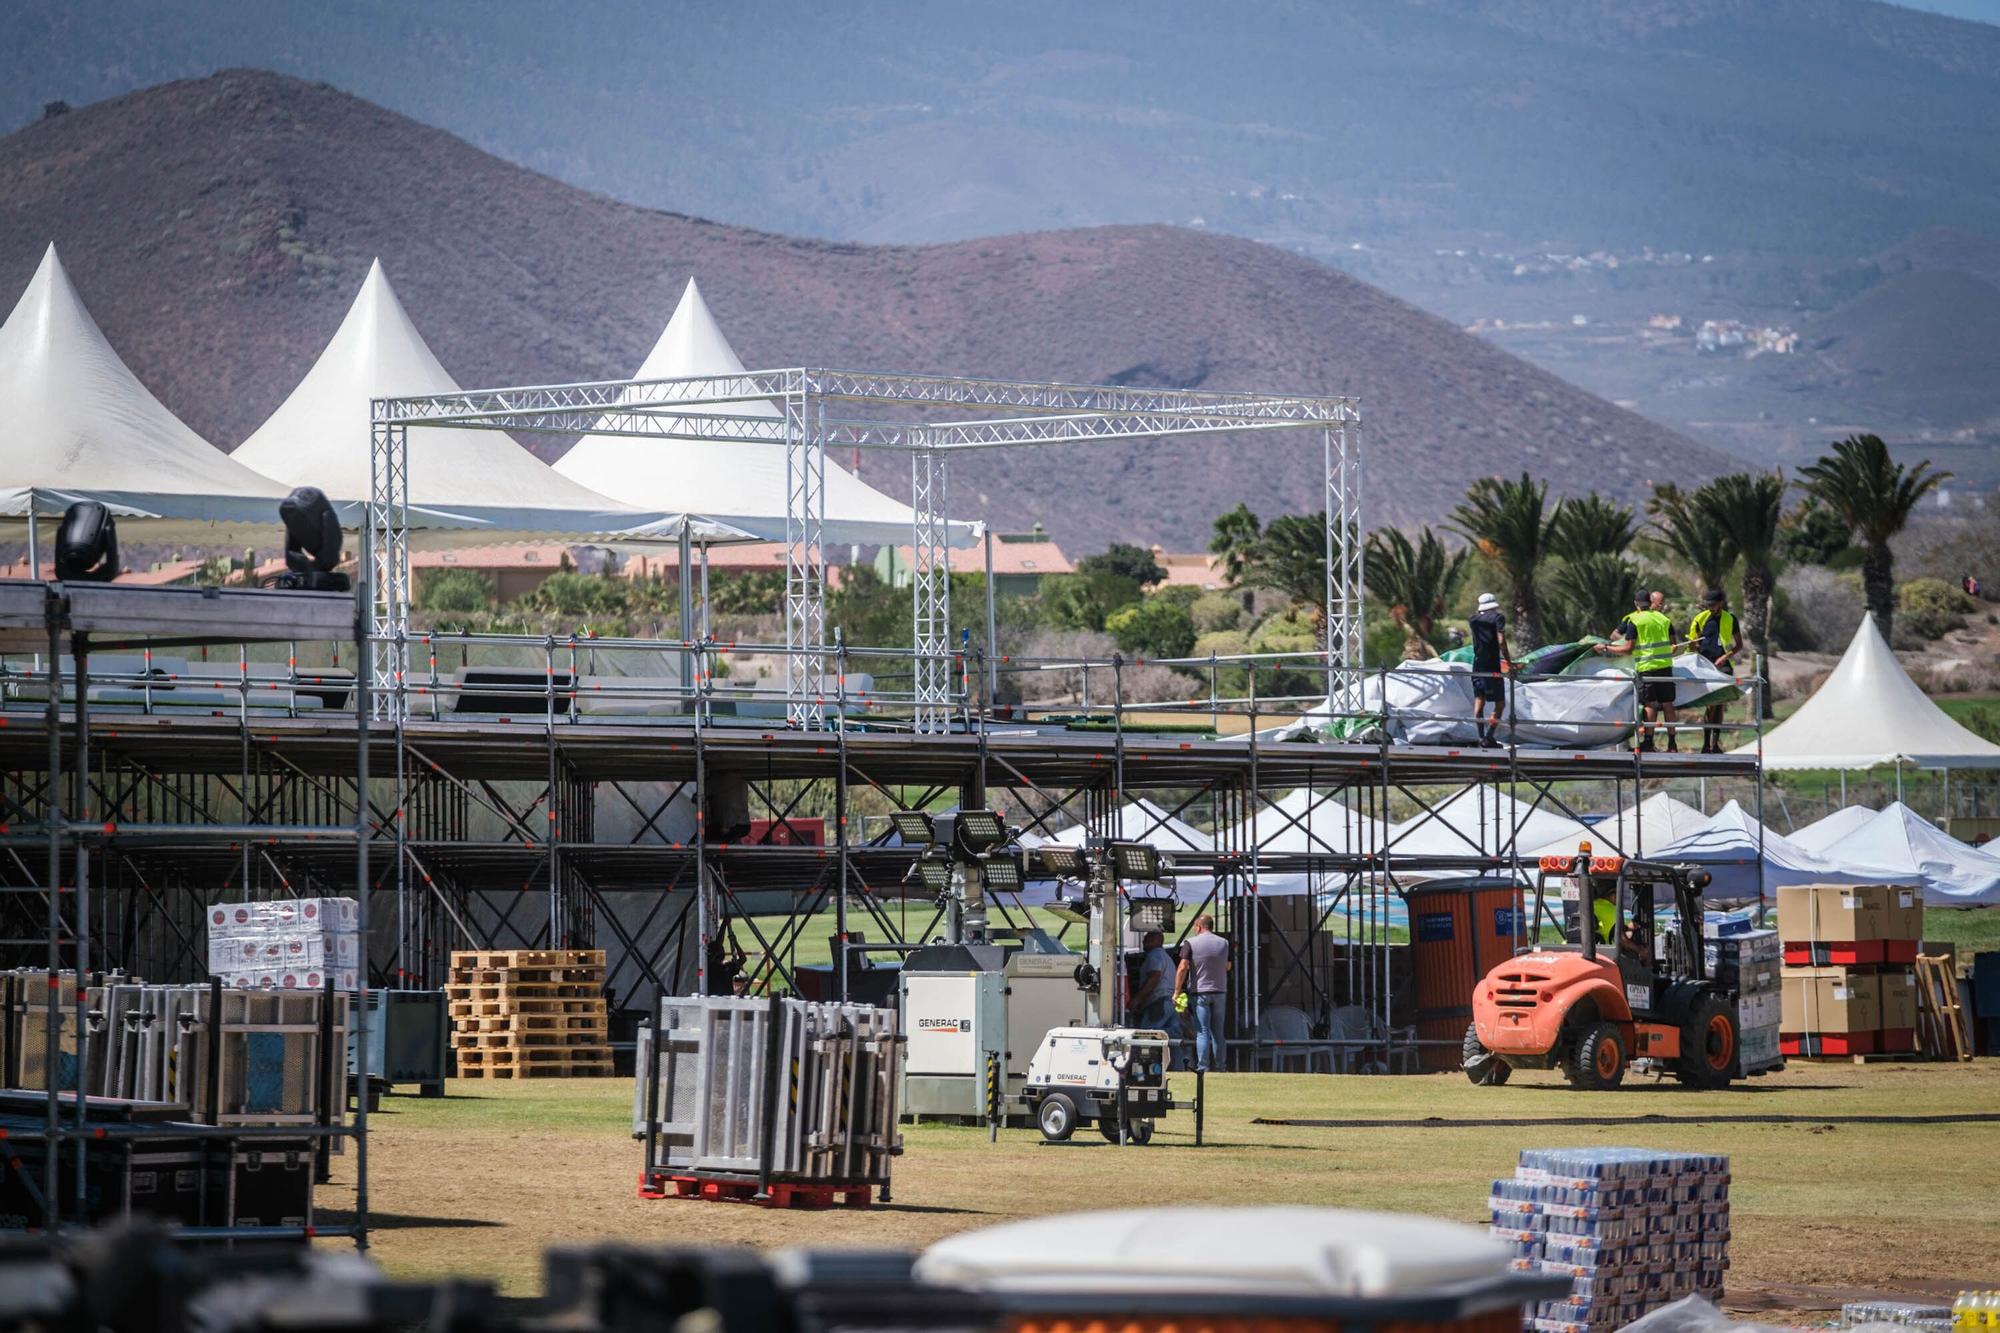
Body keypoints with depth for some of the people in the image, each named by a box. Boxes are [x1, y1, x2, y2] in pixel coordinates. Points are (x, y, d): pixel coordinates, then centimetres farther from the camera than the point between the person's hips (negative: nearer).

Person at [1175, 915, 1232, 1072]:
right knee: (1217, 1032, 9)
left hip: (1199, 992, -4)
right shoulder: (1224, 943, 7)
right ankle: (1219, 1066, 9)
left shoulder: (1191, 943, -6)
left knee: (1202, 1032, -5)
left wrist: (1177, 991, -7)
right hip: (1220, 992, 4)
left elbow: (1182, 968, -11)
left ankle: (1202, 1067, -9)